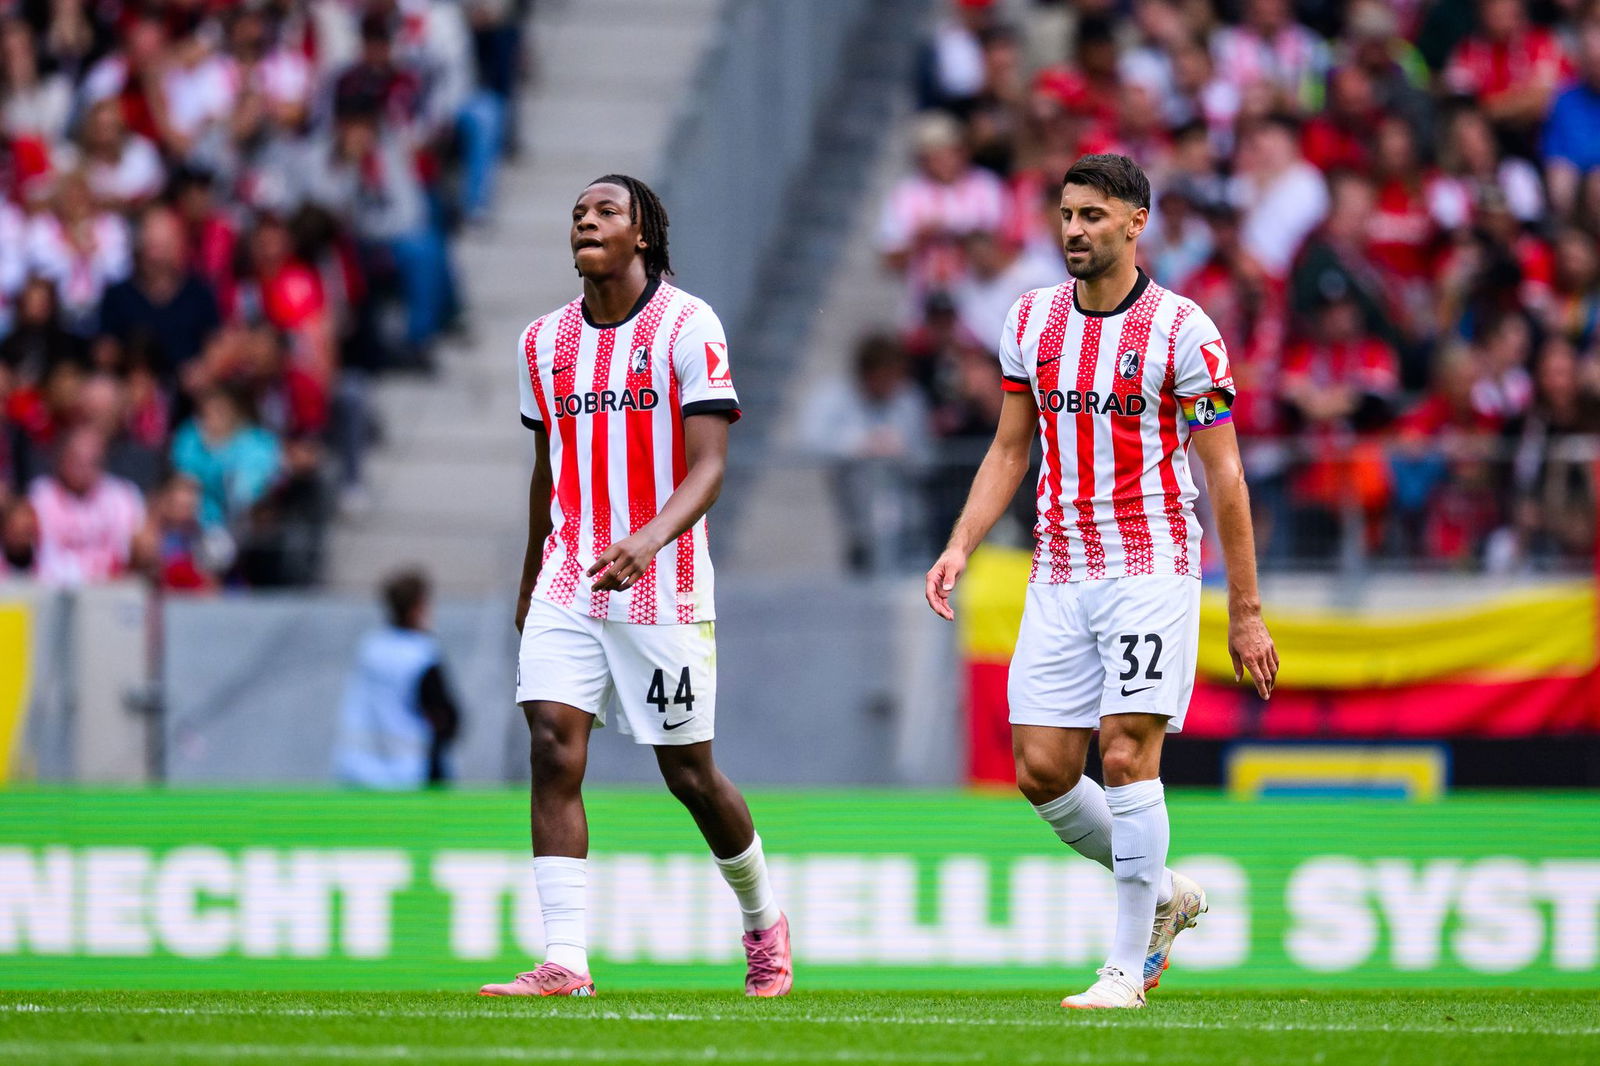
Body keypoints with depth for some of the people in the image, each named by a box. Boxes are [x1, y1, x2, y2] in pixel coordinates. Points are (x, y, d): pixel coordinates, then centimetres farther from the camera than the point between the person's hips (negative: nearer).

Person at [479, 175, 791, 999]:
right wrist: (528, 583, 27)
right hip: (567, 585, 4)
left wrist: (648, 541, -32)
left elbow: (709, 466, -15)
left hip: (662, 590, -4)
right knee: (553, 751, -13)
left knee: (689, 774, 4)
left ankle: (763, 922, 30)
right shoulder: (545, 341, 9)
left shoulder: (686, 327, -8)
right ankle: (564, 961, -16)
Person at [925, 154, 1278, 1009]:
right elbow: (1010, 449, 18)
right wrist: (960, 547, 3)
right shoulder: (1032, 319, 8)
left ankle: (1127, 966, -5)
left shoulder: (1181, 329, -7)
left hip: (1152, 569, -5)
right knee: (1041, 770, 0)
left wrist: (1245, 611, -6)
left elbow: (1223, 473, -5)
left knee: (1127, 755, -14)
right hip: (1059, 576, 5)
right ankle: (1160, 893, 24)